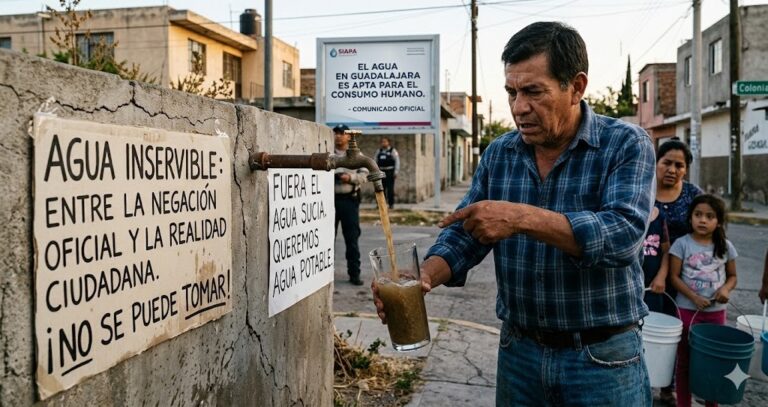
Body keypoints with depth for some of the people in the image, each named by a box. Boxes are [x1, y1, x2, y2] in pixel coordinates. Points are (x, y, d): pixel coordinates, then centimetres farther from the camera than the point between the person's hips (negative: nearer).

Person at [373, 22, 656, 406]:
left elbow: (623, 233, -24)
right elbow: (463, 234, -1)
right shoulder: (498, 154, 2)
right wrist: (424, 276, -21)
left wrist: (523, 218, -34)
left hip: (604, 359, -3)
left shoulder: (626, 144, -10)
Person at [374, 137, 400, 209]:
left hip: (390, 172, -4)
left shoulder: (392, 151, -1)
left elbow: (397, 161, -4)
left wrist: (396, 172, -9)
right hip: (381, 172, 4)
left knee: (390, 189, -5)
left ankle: (391, 204, 2)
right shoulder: (379, 151, 12)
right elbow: (375, 161, 17)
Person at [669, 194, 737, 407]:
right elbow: (674, 276, -8)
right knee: (685, 360, 7)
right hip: (687, 309, -2)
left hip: (716, 311, 2)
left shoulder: (725, 246, 1)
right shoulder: (682, 244, -7)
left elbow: (732, 276, 10)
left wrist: (726, 288, -12)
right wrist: (694, 298, -19)